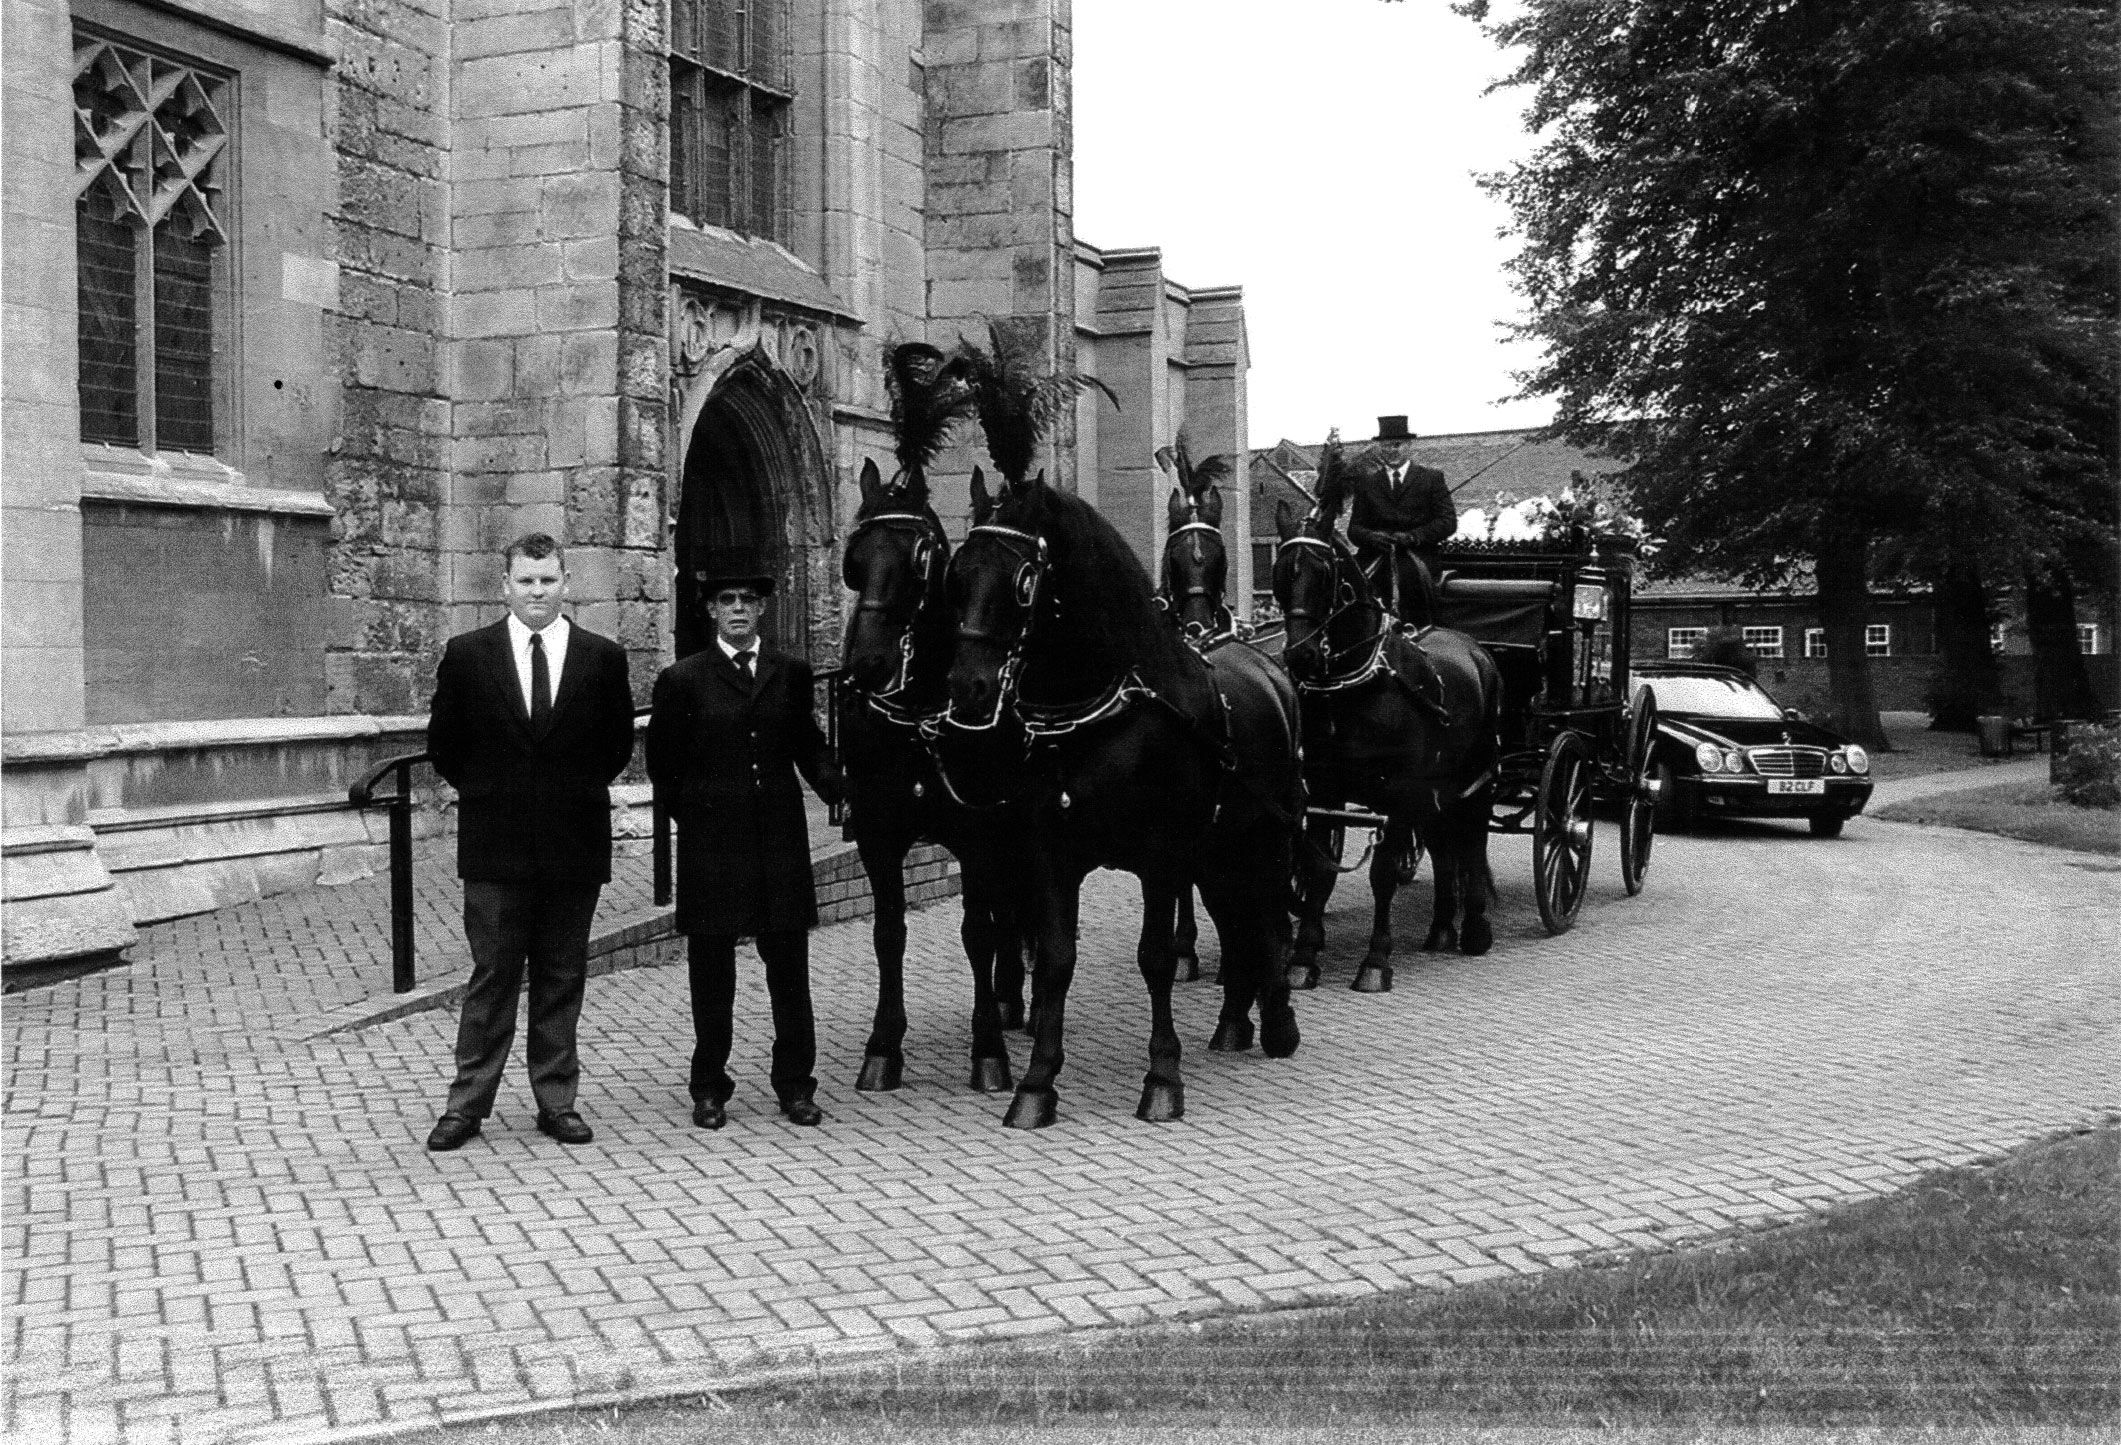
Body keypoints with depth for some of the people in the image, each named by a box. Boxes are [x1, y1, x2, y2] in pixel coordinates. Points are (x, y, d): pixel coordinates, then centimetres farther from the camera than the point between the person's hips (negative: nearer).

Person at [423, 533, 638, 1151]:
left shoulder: (603, 658, 2)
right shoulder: (467, 655, 1)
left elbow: (618, 744, 12)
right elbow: (443, 744, 9)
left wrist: (579, 792, 8)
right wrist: (484, 793, 7)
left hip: (574, 842, 1)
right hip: (494, 845, -1)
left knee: (562, 978, 8)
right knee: (492, 975, 3)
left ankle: (556, 1099, 17)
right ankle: (468, 1102, 11)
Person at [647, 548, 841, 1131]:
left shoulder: (792, 674, 8)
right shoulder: (682, 679, 1)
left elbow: (808, 750, 13)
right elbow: (664, 768, 7)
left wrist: (842, 791, -1)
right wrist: (694, 815, 1)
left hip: (780, 841, 2)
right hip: (711, 845, -2)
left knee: (790, 968, 5)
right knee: (711, 973, 6)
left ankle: (795, 1086, 16)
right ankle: (710, 1090, 17)